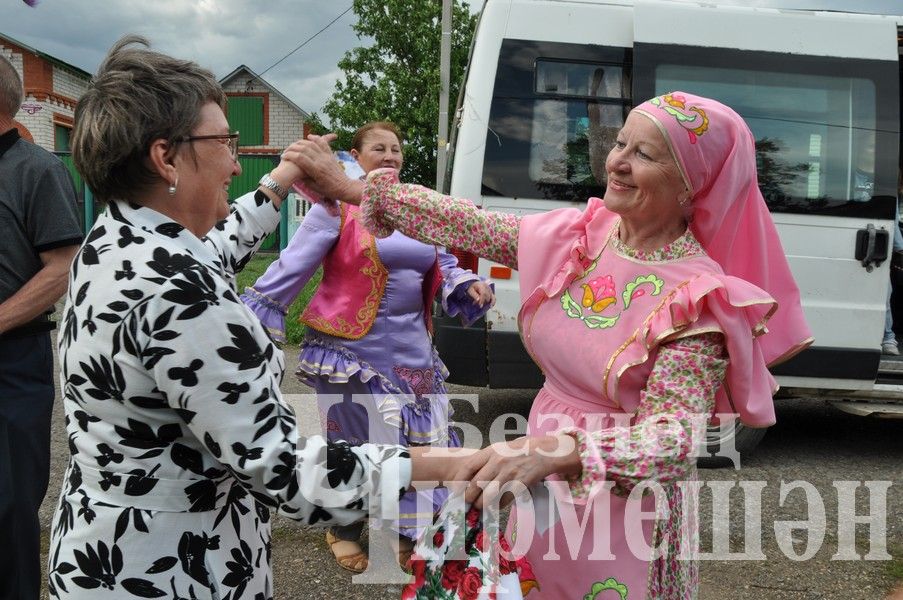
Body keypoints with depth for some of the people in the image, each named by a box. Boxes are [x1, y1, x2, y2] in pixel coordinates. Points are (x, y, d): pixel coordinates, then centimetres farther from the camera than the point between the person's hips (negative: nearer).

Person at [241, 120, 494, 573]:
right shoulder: (338, 205, -8)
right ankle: (343, 531, 28)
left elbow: (442, 266, 16)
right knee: (355, 441, 3)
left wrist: (469, 284, -4)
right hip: (353, 347, -6)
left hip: (411, 347, 6)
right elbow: (292, 266, -9)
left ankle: (404, 530, 31)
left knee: (420, 438, 10)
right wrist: (253, 316, -12)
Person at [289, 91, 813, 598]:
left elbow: (674, 441, -30)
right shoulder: (575, 236, -5)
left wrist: (553, 450, -46)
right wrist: (352, 189, 5)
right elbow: (470, 227, 4)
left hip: (625, 514, -5)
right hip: (543, 495, 5)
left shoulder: (696, 297, -22)